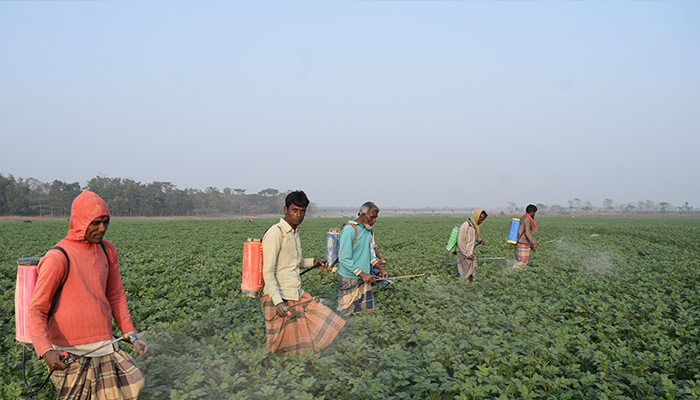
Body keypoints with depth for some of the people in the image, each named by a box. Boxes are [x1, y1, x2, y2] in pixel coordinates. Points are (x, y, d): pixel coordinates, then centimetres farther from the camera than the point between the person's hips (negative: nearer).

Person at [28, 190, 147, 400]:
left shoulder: (107, 250, 8)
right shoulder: (58, 258, -13)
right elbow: (36, 312, -12)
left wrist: (131, 334, 6)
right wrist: (45, 351, -27)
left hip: (103, 347, 6)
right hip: (71, 354, -6)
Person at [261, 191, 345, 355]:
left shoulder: (295, 231, 13)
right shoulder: (275, 233, -15)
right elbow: (268, 272, -20)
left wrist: (313, 262, 9)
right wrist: (278, 302, -29)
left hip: (296, 296, 9)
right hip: (280, 299, -9)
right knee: (284, 350, -3)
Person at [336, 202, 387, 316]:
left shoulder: (367, 229, 7)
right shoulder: (349, 230, -19)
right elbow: (344, 259, -22)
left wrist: (380, 267, 8)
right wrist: (362, 274, -22)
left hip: (364, 279, 8)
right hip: (349, 279, -8)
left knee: (368, 311, 6)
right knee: (346, 313, 4)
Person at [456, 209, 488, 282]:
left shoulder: (475, 226, 6)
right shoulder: (465, 226, -20)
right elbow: (460, 242, -19)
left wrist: (480, 240, 2)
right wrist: (468, 255, -18)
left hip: (471, 253, 8)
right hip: (464, 255, -8)